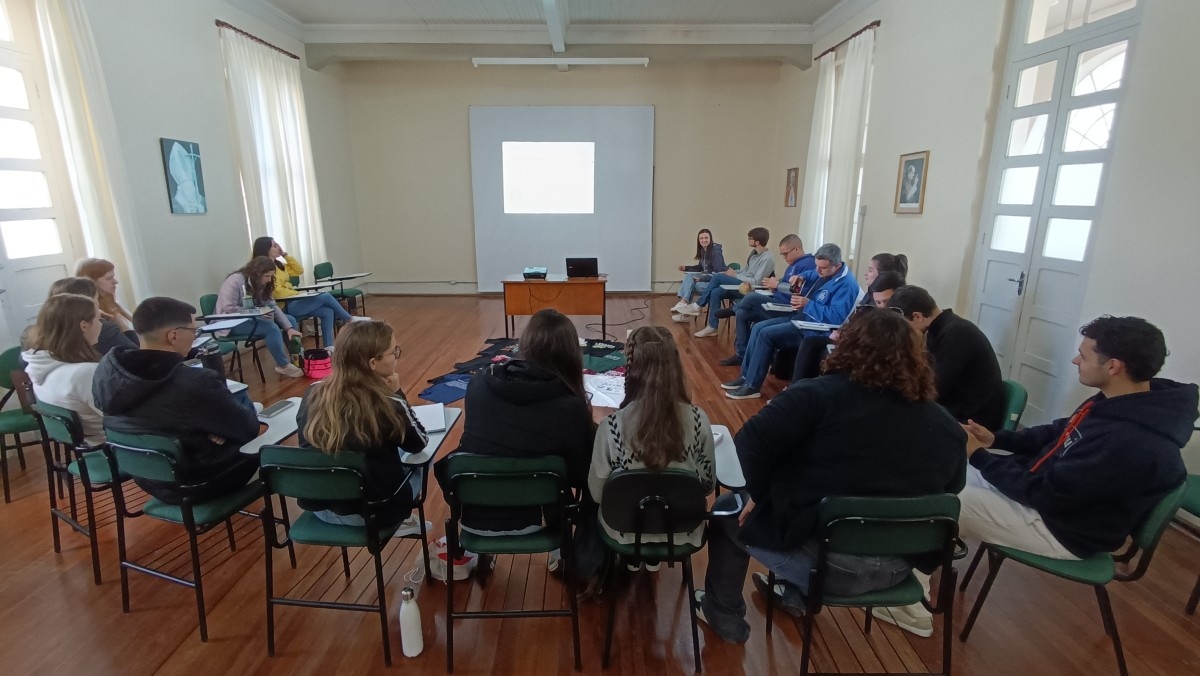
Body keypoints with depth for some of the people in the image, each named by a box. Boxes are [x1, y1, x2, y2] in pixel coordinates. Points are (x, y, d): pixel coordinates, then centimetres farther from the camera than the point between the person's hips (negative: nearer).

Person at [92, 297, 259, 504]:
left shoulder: (105, 368, -13)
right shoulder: (197, 384, -35)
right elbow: (249, 428, -21)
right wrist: (244, 405, 2)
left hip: (145, 477, 7)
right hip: (194, 485, -6)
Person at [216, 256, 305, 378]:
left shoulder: (260, 283, 5)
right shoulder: (235, 281, -19)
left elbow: (272, 306, -1)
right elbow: (229, 309, -25)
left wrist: (288, 327, -11)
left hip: (251, 318, 9)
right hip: (231, 323, -9)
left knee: (291, 320, -3)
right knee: (271, 327, -31)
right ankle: (284, 366, -19)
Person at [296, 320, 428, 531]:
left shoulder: (313, 393, -10)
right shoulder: (388, 406, -24)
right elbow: (419, 444, -5)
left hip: (318, 504, 5)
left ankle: (398, 520, 34)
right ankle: (398, 522, 34)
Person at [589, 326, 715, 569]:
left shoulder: (612, 426, -27)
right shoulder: (698, 420, -21)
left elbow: (597, 494, -15)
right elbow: (708, 484, -7)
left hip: (626, 532, -1)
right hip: (683, 532, 2)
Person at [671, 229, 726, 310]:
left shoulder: (715, 252, -17)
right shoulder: (703, 250, 8)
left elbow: (718, 273, -21)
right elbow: (700, 267, 21)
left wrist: (701, 278, -25)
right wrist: (686, 268, 8)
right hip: (706, 277, 8)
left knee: (691, 284, -23)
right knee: (688, 276, -13)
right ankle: (683, 302, -23)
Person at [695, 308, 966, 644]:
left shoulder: (822, 394, -18)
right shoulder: (946, 427, 0)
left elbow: (750, 443, -25)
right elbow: (950, 490, 14)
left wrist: (757, 494, -8)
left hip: (823, 558, -6)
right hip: (896, 567, 7)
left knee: (728, 509, 18)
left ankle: (724, 617, 30)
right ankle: (794, 593, 44)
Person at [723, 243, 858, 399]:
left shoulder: (846, 284, -21)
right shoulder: (823, 271, 8)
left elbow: (836, 317, -30)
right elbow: (810, 274, 31)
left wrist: (807, 304, -27)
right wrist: (801, 277, 6)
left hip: (814, 329, -10)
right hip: (800, 318, 10)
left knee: (766, 334, -21)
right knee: (758, 328, 1)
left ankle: (752, 386, -14)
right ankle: (746, 376, 3)